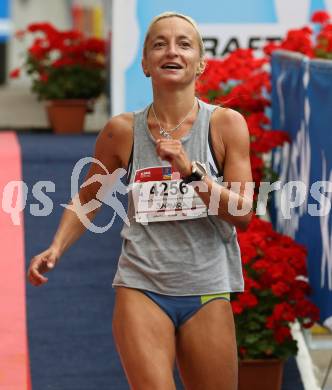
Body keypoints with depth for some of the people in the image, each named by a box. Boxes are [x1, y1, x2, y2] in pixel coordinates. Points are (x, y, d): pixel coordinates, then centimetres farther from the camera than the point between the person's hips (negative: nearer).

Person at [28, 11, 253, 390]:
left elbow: (242, 214, -5)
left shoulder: (225, 124, -1)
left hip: (206, 291, 1)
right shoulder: (123, 131, 1)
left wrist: (191, 170, -17)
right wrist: (56, 248, 0)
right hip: (141, 287, -1)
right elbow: (88, 198, 16)